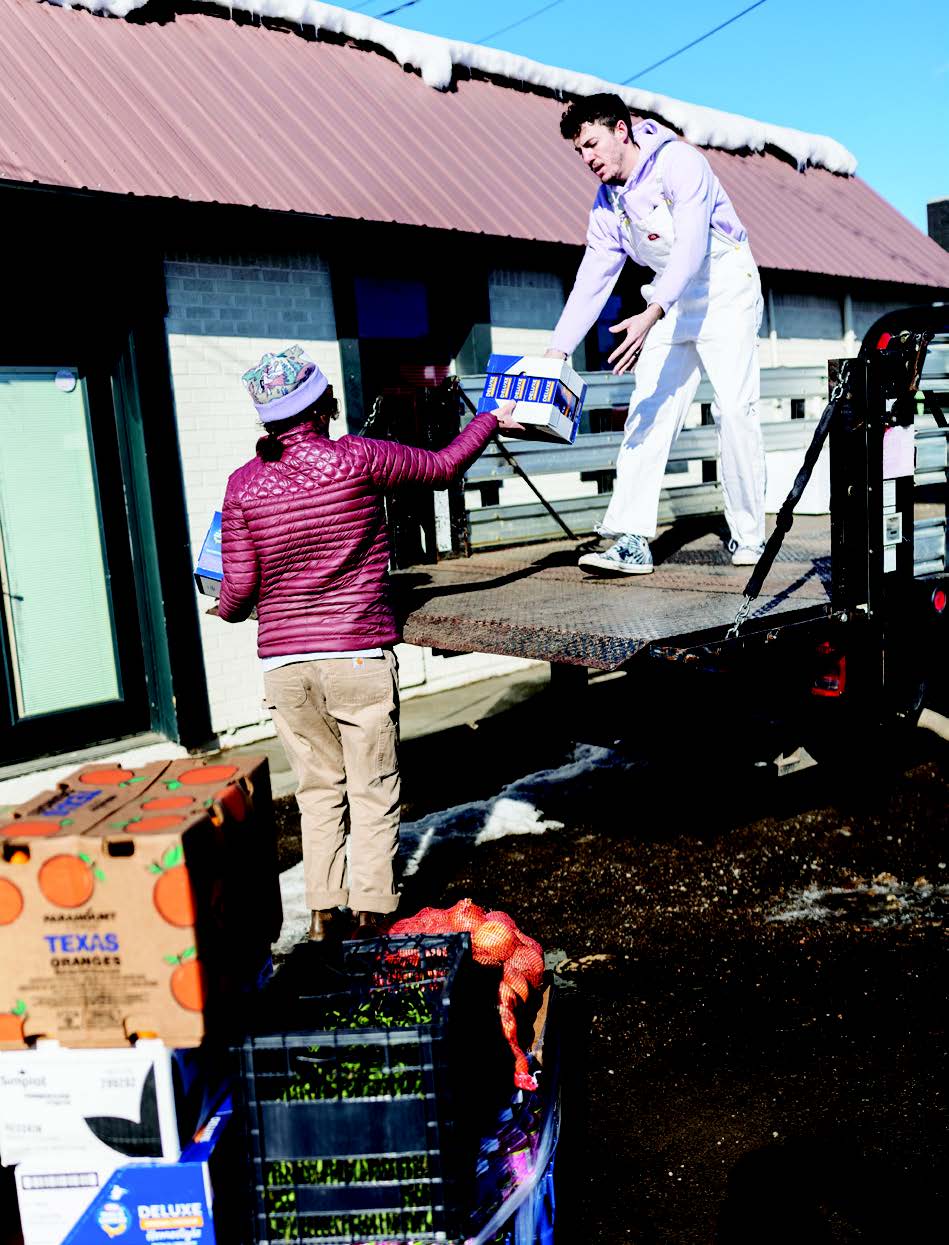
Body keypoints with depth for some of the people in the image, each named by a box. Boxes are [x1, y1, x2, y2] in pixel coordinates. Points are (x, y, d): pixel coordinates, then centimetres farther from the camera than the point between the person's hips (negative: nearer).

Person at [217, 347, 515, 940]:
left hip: (284, 662, 3)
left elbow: (240, 587, 0)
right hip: (359, 656, -3)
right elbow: (444, 465, 6)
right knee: (373, 791, 9)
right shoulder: (357, 459, -7)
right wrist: (493, 419, 23)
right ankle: (371, 912, 15)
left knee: (318, 787, 16)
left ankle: (323, 912, 21)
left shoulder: (244, 484, 0)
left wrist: (226, 609, 24)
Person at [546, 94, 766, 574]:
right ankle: (631, 540, -12)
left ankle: (748, 536, 0)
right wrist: (556, 351, -9)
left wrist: (650, 315, -45)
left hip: (725, 293, -6)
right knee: (647, 412, -7)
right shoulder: (607, 204, 2)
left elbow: (691, 247, -30)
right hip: (671, 301, 6)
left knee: (734, 410, -12)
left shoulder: (679, 162, -18)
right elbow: (590, 282, 2)